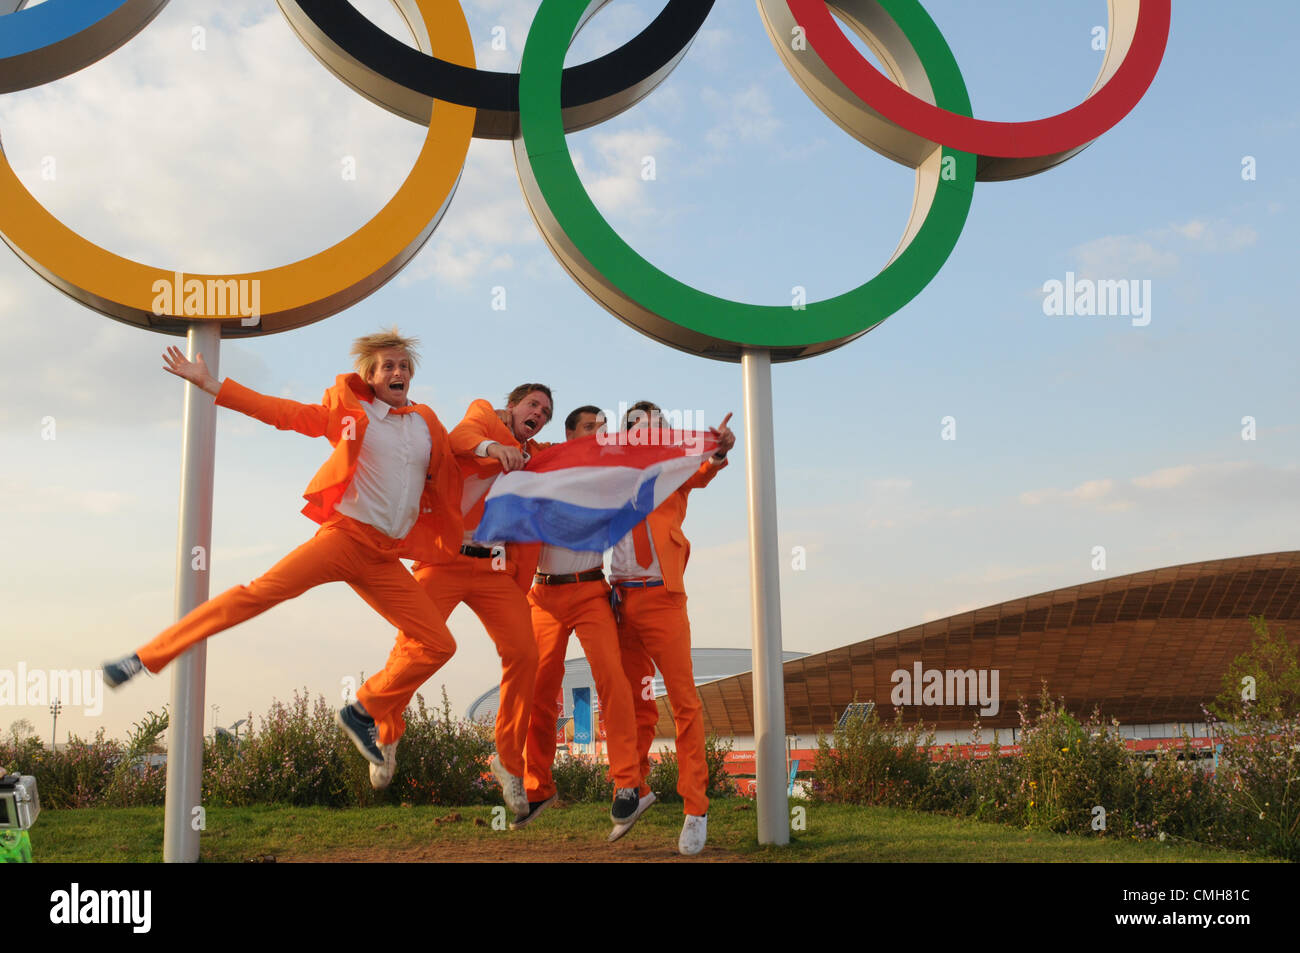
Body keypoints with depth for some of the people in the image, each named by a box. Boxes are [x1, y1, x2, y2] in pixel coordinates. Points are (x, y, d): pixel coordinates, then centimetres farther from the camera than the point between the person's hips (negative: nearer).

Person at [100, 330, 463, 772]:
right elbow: (282, 411, 3)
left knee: (438, 645, -2)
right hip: (344, 535, -4)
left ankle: (364, 713, 15)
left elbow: (449, 481, 27)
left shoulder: (428, 425, 14)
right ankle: (147, 656, -14)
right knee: (260, 592, -22)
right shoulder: (350, 411, 6)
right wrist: (209, 384, -1)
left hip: (385, 560, 4)